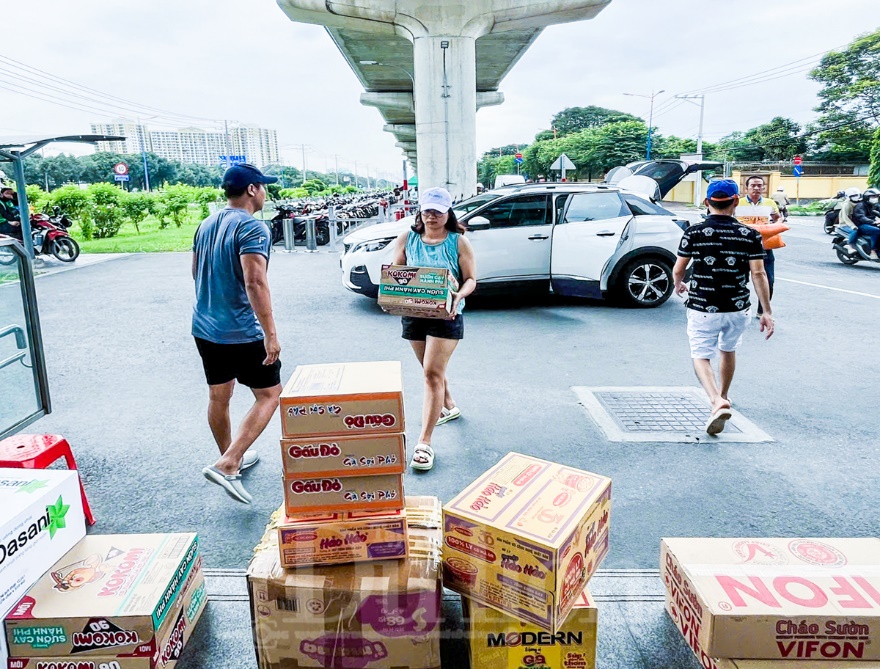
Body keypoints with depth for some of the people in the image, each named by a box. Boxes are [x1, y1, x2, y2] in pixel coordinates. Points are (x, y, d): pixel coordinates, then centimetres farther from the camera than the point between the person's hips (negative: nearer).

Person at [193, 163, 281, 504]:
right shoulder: (252, 227, -16)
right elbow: (255, 281, -27)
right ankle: (227, 464, -6)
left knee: (218, 396, 19)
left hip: (204, 328, 9)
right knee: (269, 395, 3)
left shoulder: (206, 225, 11)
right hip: (242, 332, -8)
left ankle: (231, 457, 36)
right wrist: (271, 334, -27)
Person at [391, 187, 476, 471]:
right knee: (433, 369, 19)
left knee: (432, 373, -10)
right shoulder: (407, 239, 4)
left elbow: (471, 280, -4)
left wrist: (458, 296, -25)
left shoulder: (458, 242, -4)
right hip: (413, 313, 4)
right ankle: (449, 407, 48)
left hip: (446, 315, -4)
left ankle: (425, 442, -9)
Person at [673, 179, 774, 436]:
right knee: (729, 351, 25)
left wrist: (679, 285, 22)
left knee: (701, 357, 5)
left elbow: (678, 270, -2)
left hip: (702, 308, -3)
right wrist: (767, 311, -4)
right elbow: (759, 274, -8)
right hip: (737, 308, 3)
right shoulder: (750, 235, -3)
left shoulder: (694, 233, -7)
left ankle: (717, 402, -19)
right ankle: (723, 396, 44)